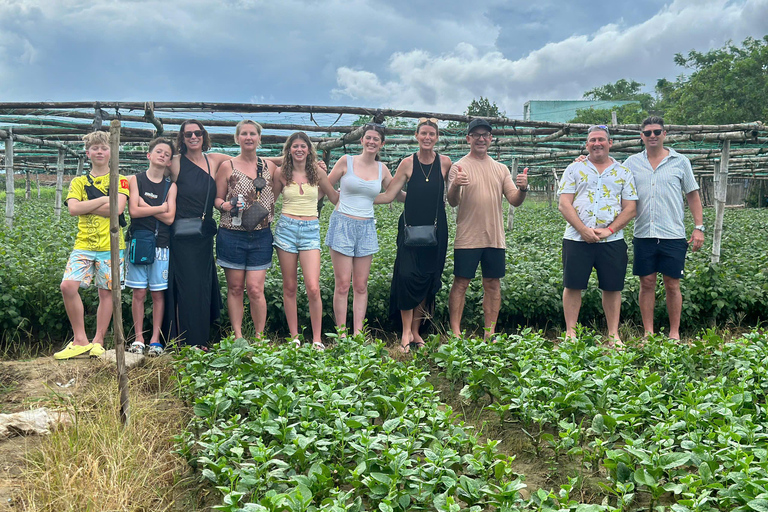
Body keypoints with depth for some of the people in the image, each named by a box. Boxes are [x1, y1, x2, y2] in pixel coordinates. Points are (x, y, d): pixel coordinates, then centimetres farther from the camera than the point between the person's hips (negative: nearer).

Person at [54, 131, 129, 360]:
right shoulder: (78, 182, 13)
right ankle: (80, 341, -3)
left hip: (110, 245, -2)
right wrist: (103, 199, -9)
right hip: (83, 244, 2)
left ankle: (98, 342, 13)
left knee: (106, 292, 2)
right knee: (68, 286, -14)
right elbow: (73, 208, -3)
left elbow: (118, 208, -10)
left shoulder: (119, 181, 7)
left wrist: (86, 206, -7)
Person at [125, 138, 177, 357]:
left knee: (158, 293, 3)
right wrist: (159, 208, -4)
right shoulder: (135, 180, 5)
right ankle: (138, 338, 9)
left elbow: (169, 218, -4)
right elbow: (133, 211, -8)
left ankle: (155, 339, 9)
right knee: (139, 292, 1)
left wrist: (145, 206, -6)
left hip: (161, 244, 1)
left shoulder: (170, 186, 8)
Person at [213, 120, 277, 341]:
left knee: (255, 289, -5)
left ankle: (260, 337, 9)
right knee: (235, 288, 4)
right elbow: (217, 199, 8)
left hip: (261, 237, 1)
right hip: (232, 235, 0)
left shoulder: (269, 166, 10)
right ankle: (238, 337, 14)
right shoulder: (227, 166, 4)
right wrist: (228, 205, -14)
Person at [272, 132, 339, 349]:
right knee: (289, 287, 6)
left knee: (313, 288, -10)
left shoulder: (317, 172, 5)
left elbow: (335, 197, 16)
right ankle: (294, 337, 17)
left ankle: (317, 340, 1)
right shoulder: (281, 173, 4)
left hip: (311, 230, -1)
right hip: (286, 228, 1)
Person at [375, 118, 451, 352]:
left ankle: (416, 331, 15)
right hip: (410, 227, -1)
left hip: (436, 229, 1)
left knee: (428, 280, 3)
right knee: (407, 276, -12)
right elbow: (388, 195, -1)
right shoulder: (408, 163, 0)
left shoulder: (445, 163, 2)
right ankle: (406, 332, -2)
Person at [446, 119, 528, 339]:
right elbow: (452, 202, -10)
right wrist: (455, 186, -31)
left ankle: (490, 333, 15)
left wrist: (523, 189, -14)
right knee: (461, 283, -2)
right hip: (467, 238, -4)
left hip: (495, 238, 4)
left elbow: (514, 201, 8)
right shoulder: (460, 167, -1)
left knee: (493, 284, 7)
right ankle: (455, 333, 3)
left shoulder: (501, 169, 12)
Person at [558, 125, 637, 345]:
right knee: (572, 286, 1)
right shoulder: (574, 169, 7)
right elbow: (564, 204, -1)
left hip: (612, 240, 1)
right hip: (576, 238, -1)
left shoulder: (623, 172, 10)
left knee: (612, 288, 5)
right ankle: (570, 333, 11)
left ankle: (613, 335, 15)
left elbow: (630, 209, 4)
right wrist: (583, 230, -12)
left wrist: (608, 230, -9)